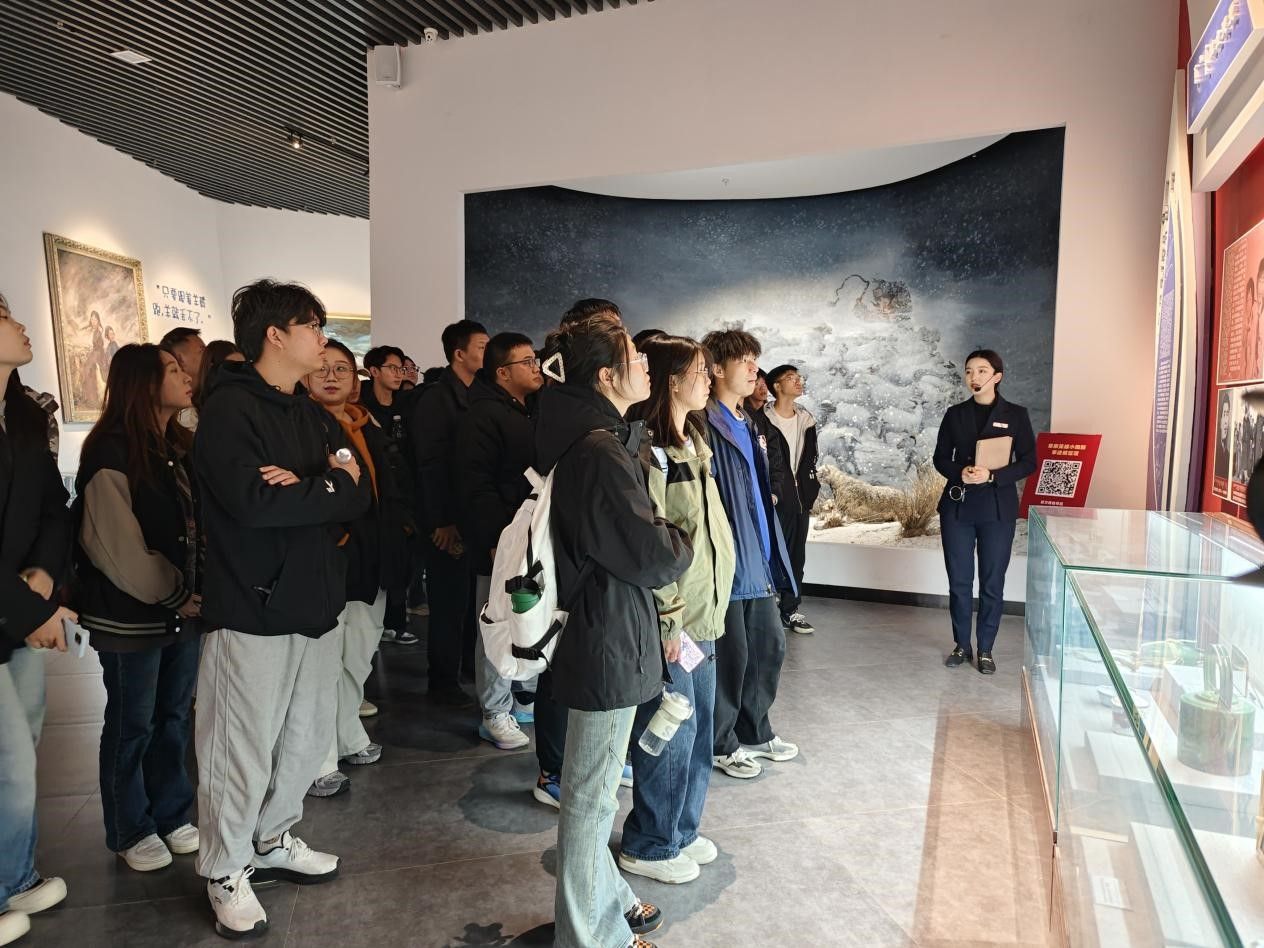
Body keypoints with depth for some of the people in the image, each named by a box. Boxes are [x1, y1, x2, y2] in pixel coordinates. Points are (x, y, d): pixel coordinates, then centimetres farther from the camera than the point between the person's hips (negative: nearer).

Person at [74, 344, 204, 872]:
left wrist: (194, 593, -3)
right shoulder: (111, 453, -13)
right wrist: (171, 597, -11)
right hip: (132, 617, -6)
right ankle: (130, 831, 25)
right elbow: (115, 545, -17)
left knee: (175, 718, 15)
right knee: (132, 726, 8)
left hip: (184, 610, 7)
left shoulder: (180, 448, 10)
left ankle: (171, 815, 31)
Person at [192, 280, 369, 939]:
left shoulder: (313, 415, 13)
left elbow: (359, 497, 3)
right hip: (252, 609, -7)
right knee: (244, 749, 4)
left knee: (308, 736, 17)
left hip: (314, 605, 8)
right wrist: (329, 486, -10)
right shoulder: (229, 409, -10)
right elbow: (252, 500, -24)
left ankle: (273, 841, 37)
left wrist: (303, 487, -17)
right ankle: (226, 872, 25)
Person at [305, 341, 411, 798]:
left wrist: (397, 530, 9)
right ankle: (317, 764, 9)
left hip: (371, 560, 7)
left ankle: (348, 738, 33)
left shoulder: (368, 424, 15)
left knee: (359, 657, 17)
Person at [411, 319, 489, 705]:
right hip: (449, 522, -6)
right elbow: (430, 465, -15)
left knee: (474, 597, 14)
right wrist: (441, 523, -18)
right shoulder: (436, 399, -10)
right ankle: (443, 681, 17)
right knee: (449, 601, 3)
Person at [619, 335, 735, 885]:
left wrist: (712, 606, 15)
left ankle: (681, 829, 36)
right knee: (671, 732, 4)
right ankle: (648, 846, 23)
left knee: (698, 729, 18)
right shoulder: (649, 449, -17)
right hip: (671, 620, -9)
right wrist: (669, 619, -18)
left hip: (703, 612, 9)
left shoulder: (695, 442, 12)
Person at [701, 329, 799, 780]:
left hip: (759, 557, 9)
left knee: (770, 644, 16)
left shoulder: (748, 424, 15)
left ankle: (755, 731, 34)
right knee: (732, 653, 2)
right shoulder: (706, 424, -14)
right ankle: (721, 743, 22)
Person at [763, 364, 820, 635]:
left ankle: (790, 610, 21)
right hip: (776, 501, -6)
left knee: (797, 557, 11)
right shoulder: (764, 420, -8)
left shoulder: (806, 419, 12)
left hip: (801, 500, 6)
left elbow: (810, 460, 17)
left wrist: (810, 492, 11)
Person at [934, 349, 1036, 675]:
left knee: (992, 583, 5)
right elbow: (941, 458, 7)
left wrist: (992, 476, -18)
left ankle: (985, 649, 18)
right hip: (957, 506, 2)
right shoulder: (955, 414, 6)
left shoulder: (1015, 414, 0)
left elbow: (1028, 462, -2)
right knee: (959, 581, 7)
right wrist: (960, 473, -14)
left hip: (998, 509, -2)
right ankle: (962, 645, 22)